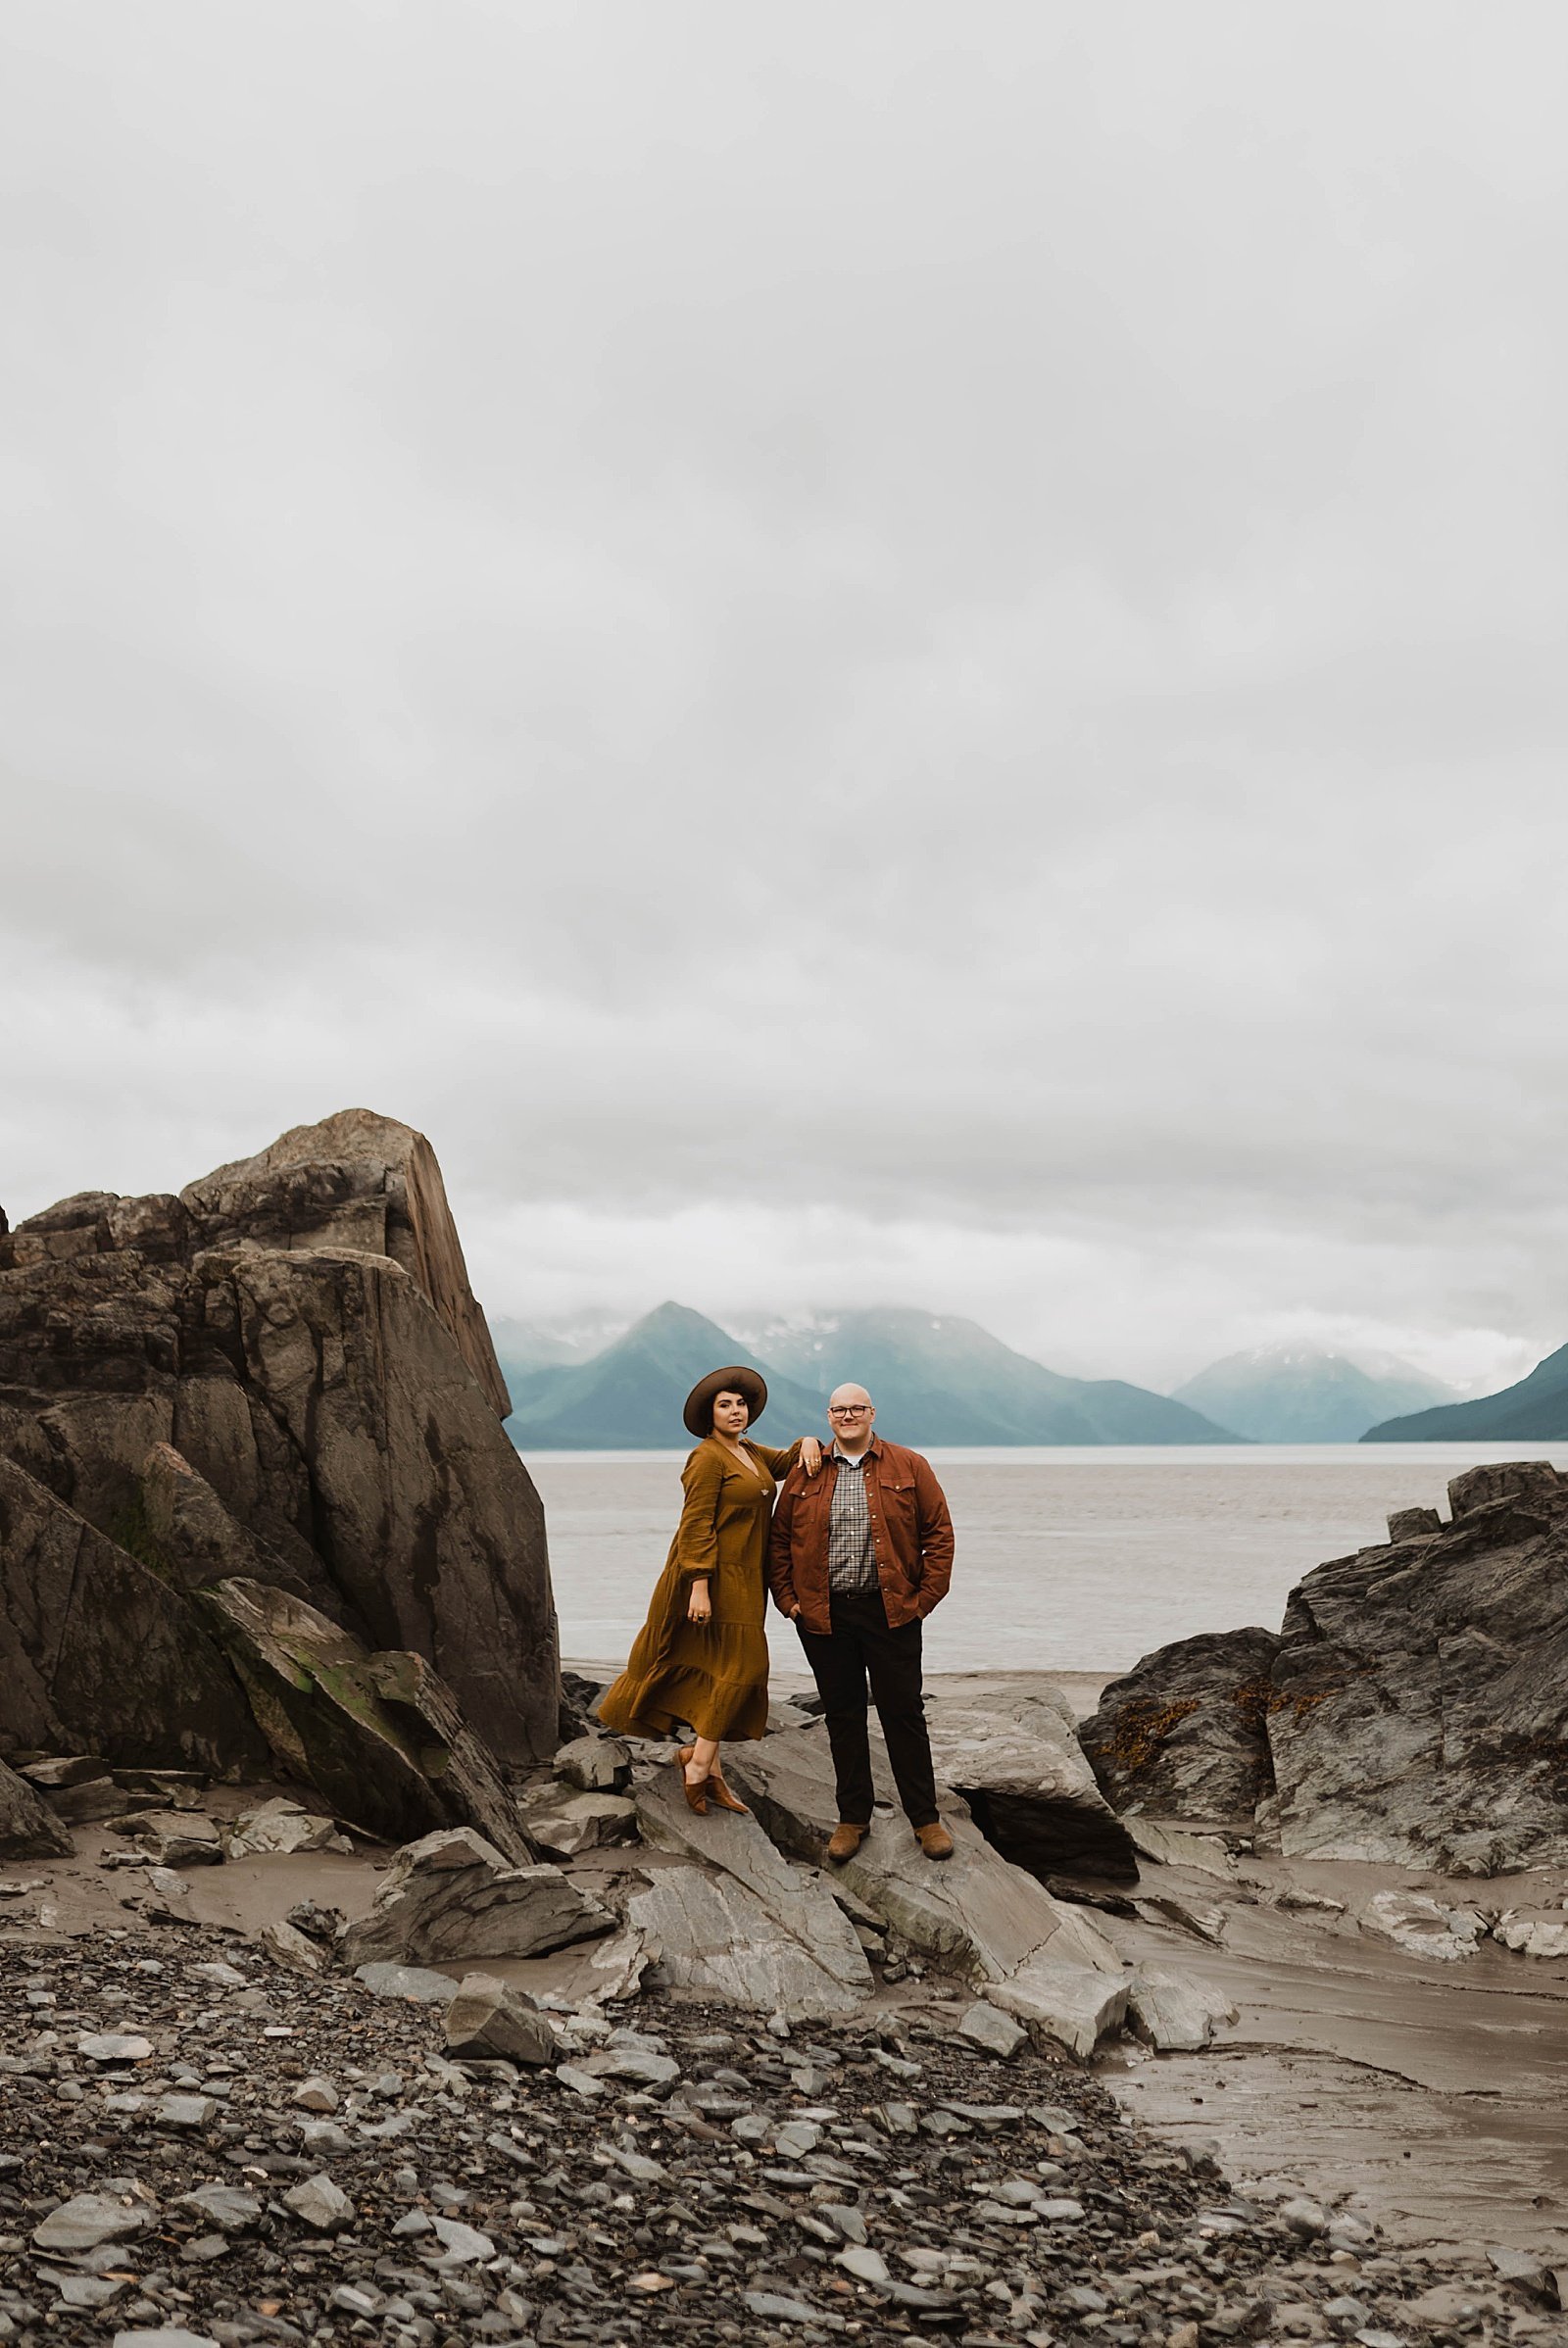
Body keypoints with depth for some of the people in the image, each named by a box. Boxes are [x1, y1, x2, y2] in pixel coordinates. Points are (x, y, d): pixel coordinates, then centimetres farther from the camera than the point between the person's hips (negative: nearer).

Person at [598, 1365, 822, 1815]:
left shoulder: (750, 1453, 13)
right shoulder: (708, 1458, -13)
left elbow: (789, 1463, 24)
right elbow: (696, 1526, -17)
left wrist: (807, 1443, 0)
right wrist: (699, 1587, -23)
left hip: (745, 1581, 9)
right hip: (716, 1576, -9)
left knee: (723, 1670, 11)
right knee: (740, 1665, -10)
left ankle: (707, 1770, 17)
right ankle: (700, 1761, 1)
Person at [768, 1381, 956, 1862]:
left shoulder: (910, 1467, 1)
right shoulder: (804, 1474, 6)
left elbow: (939, 1533, 1)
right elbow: (779, 1541, 10)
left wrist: (926, 1596, -5)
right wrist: (787, 1600, 2)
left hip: (891, 1613, -2)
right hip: (823, 1617, 2)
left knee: (904, 1714, 4)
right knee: (842, 1717, 10)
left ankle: (925, 1818, 16)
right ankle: (852, 1818, 22)